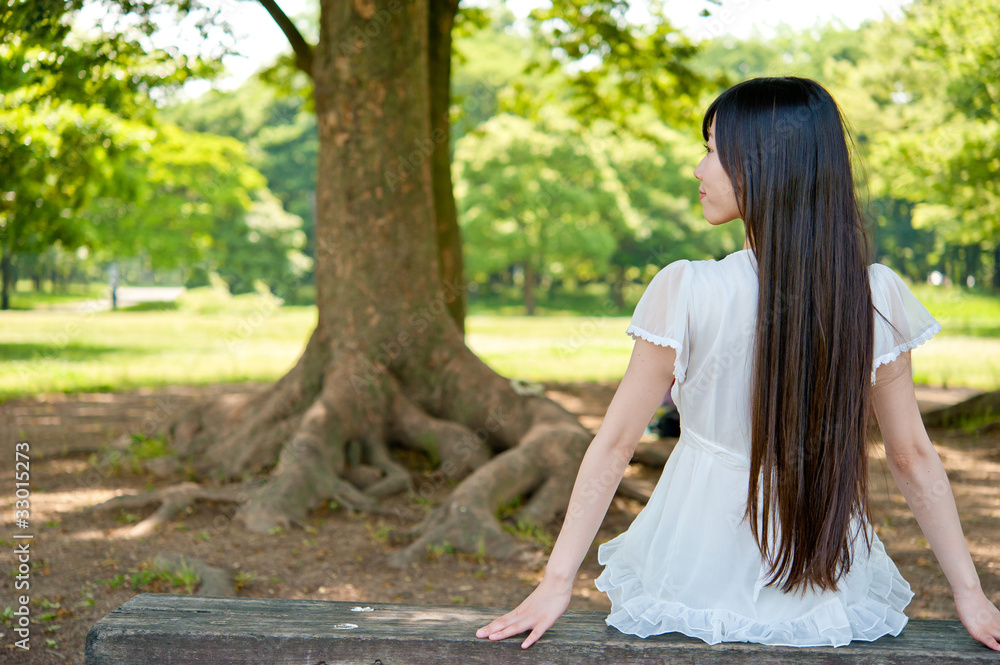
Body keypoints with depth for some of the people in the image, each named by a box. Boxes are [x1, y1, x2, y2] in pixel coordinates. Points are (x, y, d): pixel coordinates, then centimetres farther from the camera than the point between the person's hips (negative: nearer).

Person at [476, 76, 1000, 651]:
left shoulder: (686, 294, -19)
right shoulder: (878, 298, -10)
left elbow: (615, 444, -13)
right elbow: (913, 456, -4)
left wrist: (558, 581, -6)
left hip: (699, 579, -2)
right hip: (827, 594, 3)